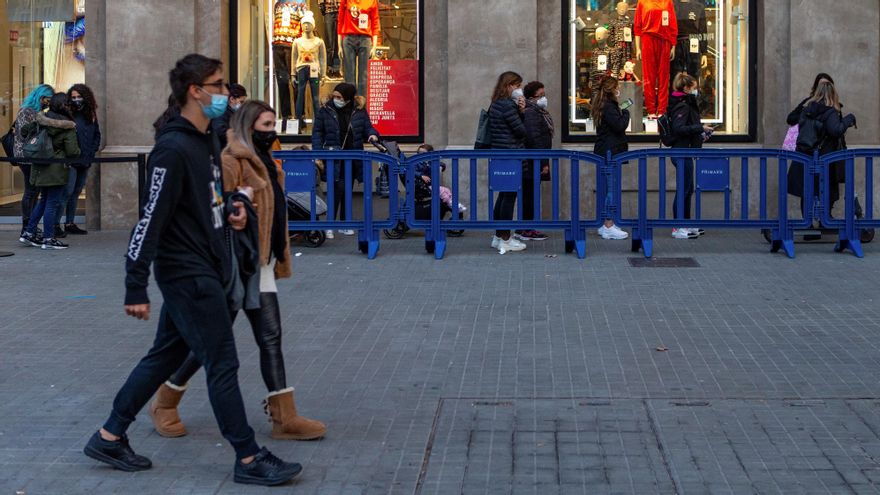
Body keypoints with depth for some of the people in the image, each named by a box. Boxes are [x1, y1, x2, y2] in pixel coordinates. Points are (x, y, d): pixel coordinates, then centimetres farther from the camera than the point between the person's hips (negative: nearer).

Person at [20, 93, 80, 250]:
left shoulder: (41, 121, 2)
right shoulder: (67, 127, -13)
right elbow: (72, 151, -13)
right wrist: (78, 152, 8)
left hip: (39, 168, 6)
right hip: (57, 170, -6)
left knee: (45, 200, 20)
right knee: (53, 203, 1)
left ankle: (29, 232, 21)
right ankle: (48, 239, 4)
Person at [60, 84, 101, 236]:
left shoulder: (90, 115, 11)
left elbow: (97, 135, 18)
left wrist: (93, 150, 6)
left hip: (85, 160, 6)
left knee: (76, 192, 11)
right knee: (67, 191, -11)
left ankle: (70, 223, 17)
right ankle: (55, 224, -9)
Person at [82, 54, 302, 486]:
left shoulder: (207, 142, 11)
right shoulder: (174, 149, -18)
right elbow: (150, 219, -21)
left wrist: (235, 203, 3)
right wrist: (136, 288, -23)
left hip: (202, 271, 10)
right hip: (188, 274, -10)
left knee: (165, 356, 15)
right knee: (223, 365, -3)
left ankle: (110, 437, 24)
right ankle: (249, 459, 6)